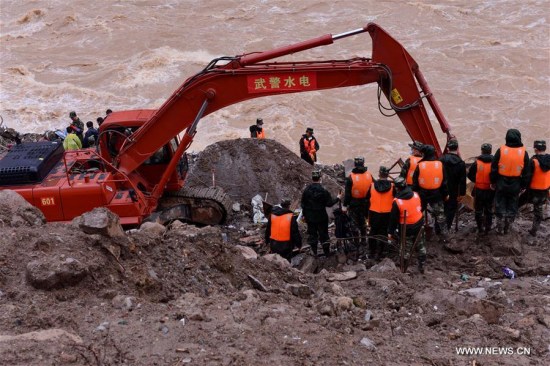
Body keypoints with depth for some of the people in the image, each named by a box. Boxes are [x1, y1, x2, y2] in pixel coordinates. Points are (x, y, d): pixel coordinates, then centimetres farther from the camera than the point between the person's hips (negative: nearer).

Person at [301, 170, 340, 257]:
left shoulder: (306, 190, -7)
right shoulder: (323, 190, -15)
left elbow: (303, 204, 1)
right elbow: (329, 203, -12)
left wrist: (304, 215, 13)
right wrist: (337, 198, 5)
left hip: (310, 217, 2)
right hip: (322, 217, -2)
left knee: (312, 233, 13)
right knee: (323, 234, 10)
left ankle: (314, 251, 20)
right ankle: (327, 252, 17)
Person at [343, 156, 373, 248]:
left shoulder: (351, 177, -18)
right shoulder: (369, 176, -6)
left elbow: (347, 193, -13)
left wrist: (345, 205, -5)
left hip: (354, 204, -4)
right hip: (365, 203, 4)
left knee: (354, 222, 9)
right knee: (363, 221, 19)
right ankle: (363, 239, 28)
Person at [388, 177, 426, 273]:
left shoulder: (397, 202, -23)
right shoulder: (416, 195, -10)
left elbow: (393, 218, -15)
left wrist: (390, 232, -3)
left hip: (406, 229, -4)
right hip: (418, 225, 4)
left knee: (406, 249, 12)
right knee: (421, 247, 21)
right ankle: (422, 266, 32)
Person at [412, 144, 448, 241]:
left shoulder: (420, 165, -11)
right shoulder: (440, 165, -6)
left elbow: (415, 182, -5)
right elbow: (444, 181, 1)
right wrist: (445, 194, 10)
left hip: (422, 194, -1)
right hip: (436, 194, 1)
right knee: (440, 215, 9)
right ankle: (443, 235, 8)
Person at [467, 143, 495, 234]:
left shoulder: (476, 163, -10)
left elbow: (470, 175, -4)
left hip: (479, 190, -1)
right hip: (490, 191, 1)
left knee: (478, 210, 13)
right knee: (489, 210, 16)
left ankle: (480, 228, 16)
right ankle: (487, 228, 20)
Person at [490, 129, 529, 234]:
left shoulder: (501, 150, -10)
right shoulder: (523, 153, -6)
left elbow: (494, 169, -5)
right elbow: (526, 173, 0)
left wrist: (493, 182, 7)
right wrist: (523, 186, 10)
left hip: (501, 184, -1)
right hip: (515, 186, 1)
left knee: (500, 208, 12)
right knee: (512, 208, 16)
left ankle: (500, 229, 17)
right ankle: (506, 229, 25)